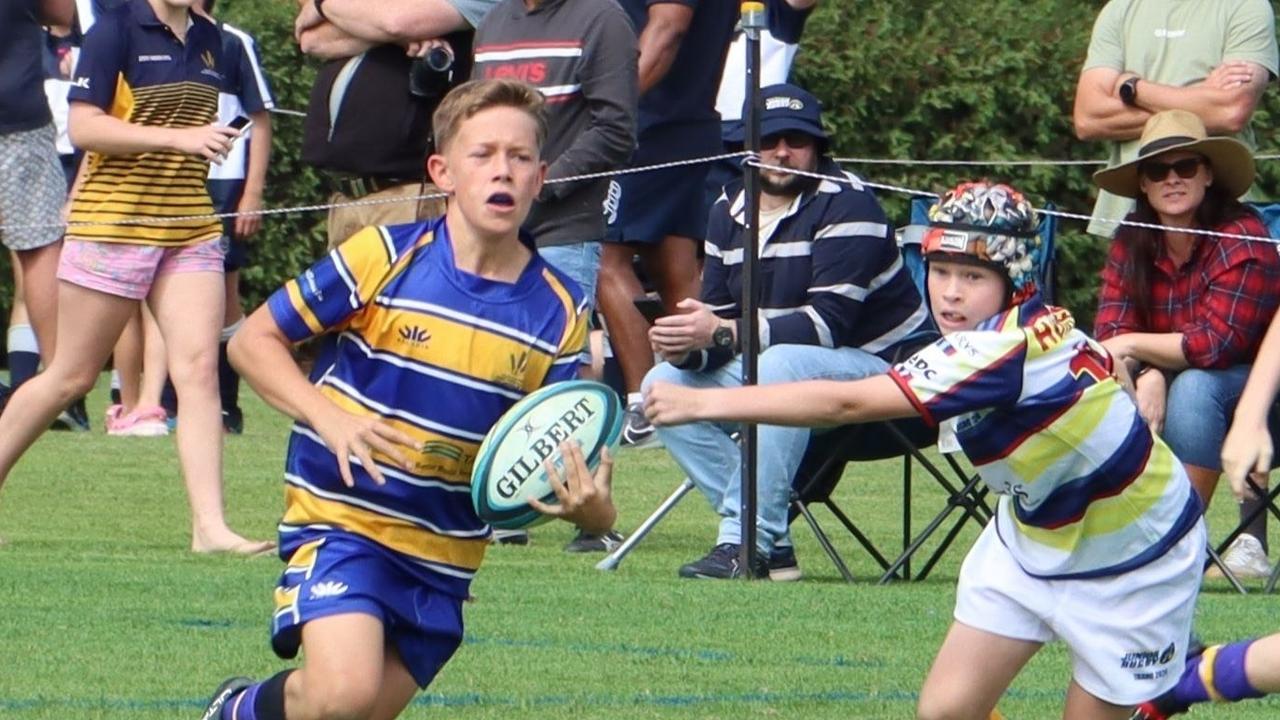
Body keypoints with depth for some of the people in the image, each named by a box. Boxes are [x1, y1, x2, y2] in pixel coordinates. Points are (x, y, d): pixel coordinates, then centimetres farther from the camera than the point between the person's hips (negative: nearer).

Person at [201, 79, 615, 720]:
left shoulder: (557, 312, -1)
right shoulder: (383, 258, -10)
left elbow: (566, 455, 2)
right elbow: (253, 339, -4)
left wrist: (589, 506, -22)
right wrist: (329, 418, -21)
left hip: (446, 554, 4)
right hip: (342, 518, -4)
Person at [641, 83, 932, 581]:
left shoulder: (845, 205, -17)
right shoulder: (729, 211, 6)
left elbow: (829, 323, -26)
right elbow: (718, 313, 2)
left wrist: (725, 334, -34)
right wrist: (688, 346, -23)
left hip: (878, 366, -8)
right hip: (769, 369, 8)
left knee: (782, 365, -37)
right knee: (664, 384, -7)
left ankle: (746, 544, -37)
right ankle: (770, 543, -15)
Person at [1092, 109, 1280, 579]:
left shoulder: (1242, 240, -21)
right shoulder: (1132, 243, -3)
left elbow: (1216, 343, -27)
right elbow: (1111, 329, -11)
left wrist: (1131, 346, -21)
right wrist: (1148, 375, -31)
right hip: (1168, 385, 5)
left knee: (1193, 388, -35)